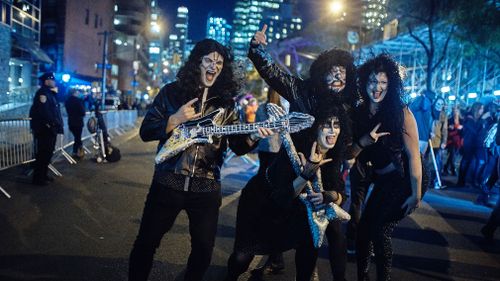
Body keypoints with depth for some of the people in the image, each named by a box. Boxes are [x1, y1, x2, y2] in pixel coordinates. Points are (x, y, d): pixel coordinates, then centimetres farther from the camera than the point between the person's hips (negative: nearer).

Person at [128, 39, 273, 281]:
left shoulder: (226, 101, 4)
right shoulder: (172, 92, -1)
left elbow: (237, 146, 3)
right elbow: (145, 132, -3)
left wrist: (252, 137, -18)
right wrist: (176, 119, -16)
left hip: (207, 188, 2)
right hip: (167, 182, -1)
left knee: (204, 248, 13)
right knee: (146, 242, 9)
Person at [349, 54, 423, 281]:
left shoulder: (401, 113, -14)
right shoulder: (359, 114, 0)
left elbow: (413, 155, -15)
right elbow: (350, 155, 2)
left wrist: (416, 194, -17)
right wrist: (364, 141, -19)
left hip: (400, 182, -5)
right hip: (380, 183, 5)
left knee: (380, 231, -8)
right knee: (363, 229, 6)